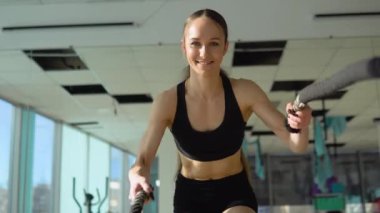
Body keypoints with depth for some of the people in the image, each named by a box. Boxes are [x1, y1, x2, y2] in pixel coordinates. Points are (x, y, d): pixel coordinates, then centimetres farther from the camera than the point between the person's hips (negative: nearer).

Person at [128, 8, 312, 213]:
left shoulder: (244, 92, -18)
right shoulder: (167, 102, -18)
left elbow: (296, 144, -19)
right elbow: (143, 160, -19)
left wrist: (300, 126, -43)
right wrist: (138, 175, -43)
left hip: (234, 192, -1)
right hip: (190, 195, 2)